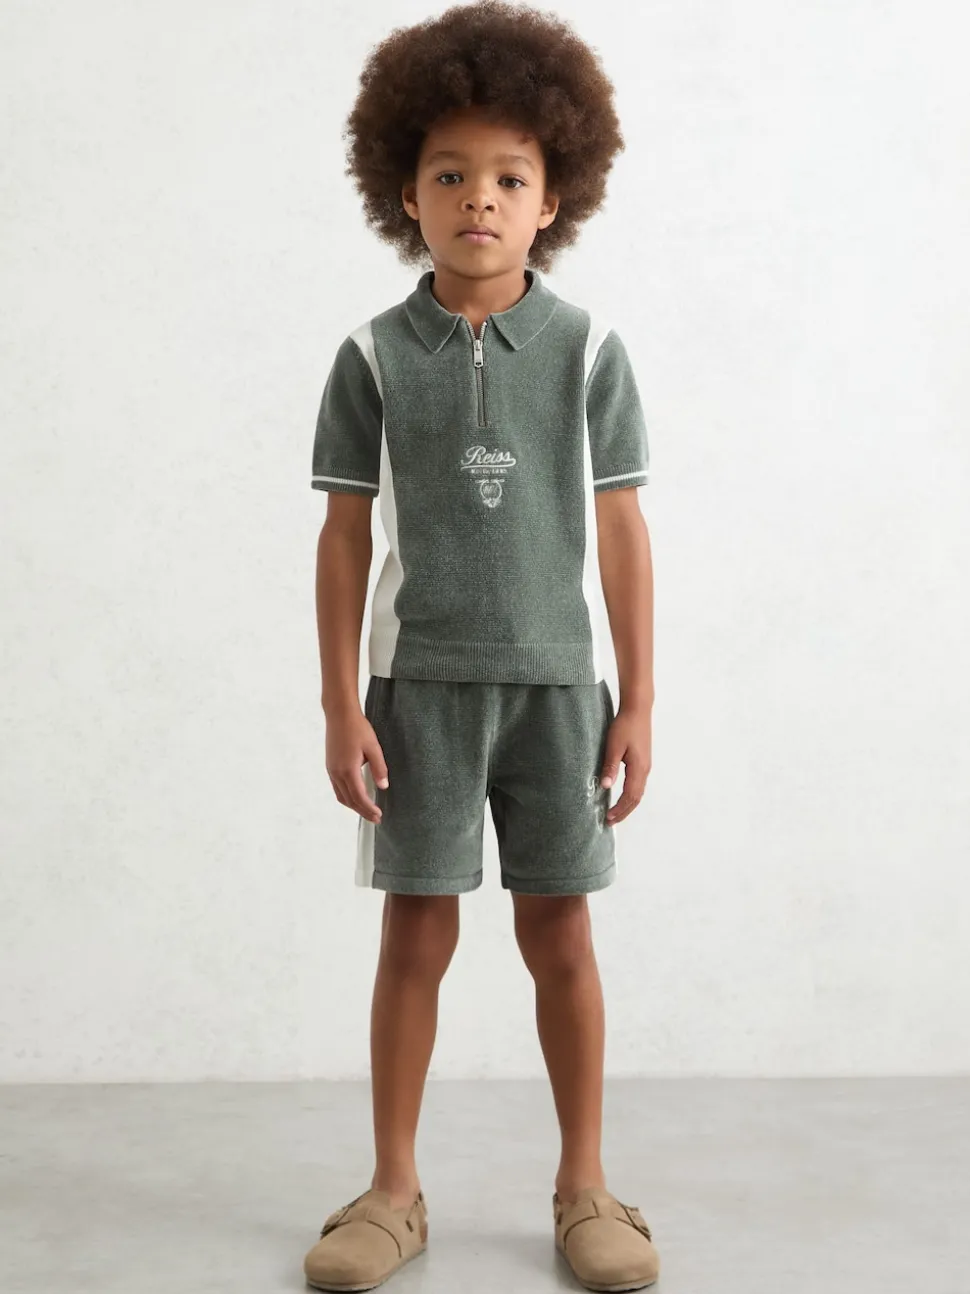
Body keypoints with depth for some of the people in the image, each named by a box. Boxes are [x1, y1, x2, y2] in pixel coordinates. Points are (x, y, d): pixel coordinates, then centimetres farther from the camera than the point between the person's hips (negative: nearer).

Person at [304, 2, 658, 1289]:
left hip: (555, 679, 0)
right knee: (417, 932, 6)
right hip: (420, 683, 0)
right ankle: (395, 1191, 21)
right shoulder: (375, 357, 0)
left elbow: (621, 531, 1)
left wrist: (637, 701, -1)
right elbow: (346, 535, 1)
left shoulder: (588, 350, 0)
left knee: (558, 931, 7)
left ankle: (584, 1186, 22)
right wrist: (342, 707, -3)